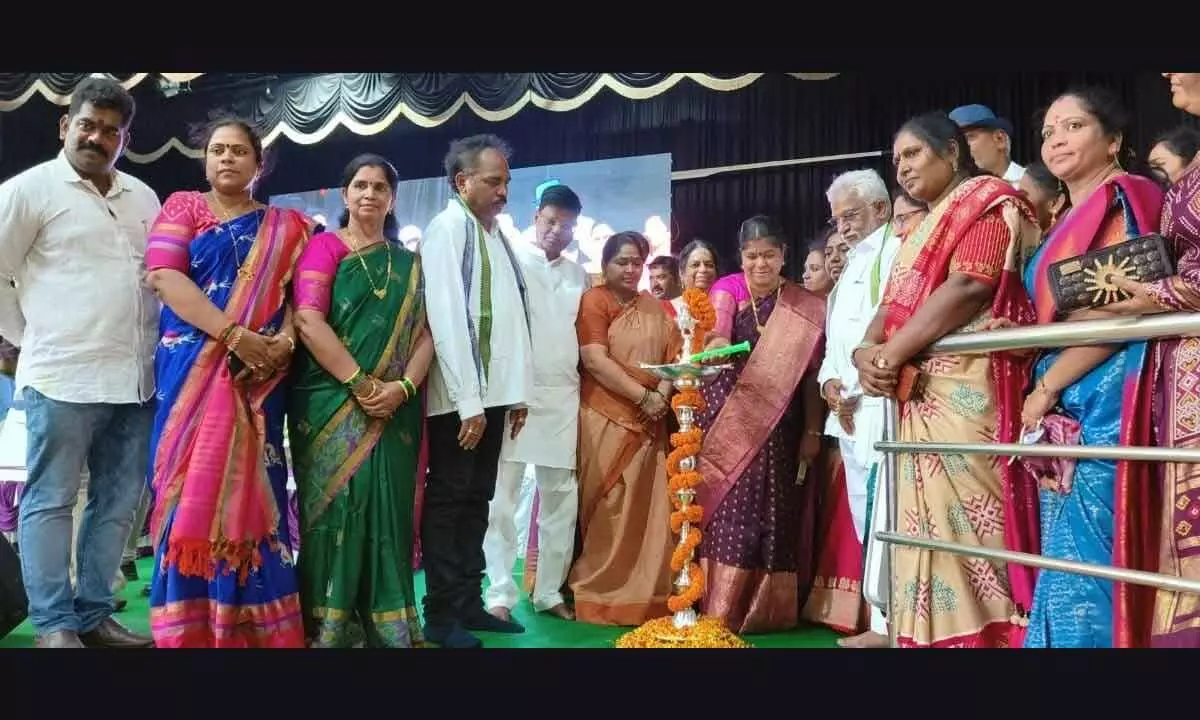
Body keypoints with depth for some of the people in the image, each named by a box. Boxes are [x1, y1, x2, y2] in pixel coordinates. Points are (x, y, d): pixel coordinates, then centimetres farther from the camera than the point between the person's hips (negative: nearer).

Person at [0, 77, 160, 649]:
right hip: (64, 374, -6)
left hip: (137, 377, 6)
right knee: (50, 499, 0)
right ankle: (54, 626, 6)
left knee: (118, 501, 8)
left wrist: (162, 344, 12)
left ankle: (94, 616, 19)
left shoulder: (143, 198, 17)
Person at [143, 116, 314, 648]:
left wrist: (284, 341, -16)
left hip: (257, 374, 1)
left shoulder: (284, 226, 14)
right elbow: (163, 276, -5)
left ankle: (252, 624, 4)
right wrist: (234, 334, -17)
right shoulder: (183, 206, 10)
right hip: (193, 369, -1)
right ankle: (188, 625, 5)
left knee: (248, 488, -1)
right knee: (192, 486, -2)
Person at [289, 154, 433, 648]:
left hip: (392, 413, 3)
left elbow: (424, 334, 7)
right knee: (336, 509, -2)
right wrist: (361, 385, -16)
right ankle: (326, 627, 9)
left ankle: (388, 628, 12)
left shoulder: (408, 263, 15)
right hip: (331, 406, -3)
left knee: (385, 512, 4)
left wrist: (402, 387, -11)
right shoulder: (324, 246, 3)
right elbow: (308, 321, -10)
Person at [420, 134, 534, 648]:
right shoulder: (448, 228, -9)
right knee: (448, 499, 1)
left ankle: (469, 603, 21)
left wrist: (518, 390, 12)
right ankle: (441, 615, 10)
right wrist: (468, 401, -19)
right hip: (460, 398, -8)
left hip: (495, 392, 8)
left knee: (477, 500, 12)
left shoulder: (494, 233, 15)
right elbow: (446, 319, -16)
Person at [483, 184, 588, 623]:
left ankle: (549, 591, 17)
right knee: (502, 496, -2)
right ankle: (500, 594, 4)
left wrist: (585, 388, 7)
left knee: (561, 499, 7)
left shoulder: (579, 275, 16)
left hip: (564, 398, 5)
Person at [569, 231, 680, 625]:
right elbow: (595, 360, -13)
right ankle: (598, 594, 8)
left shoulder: (656, 307, 16)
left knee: (648, 509, 3)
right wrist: (644, 397, -15)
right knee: (605, 511, -3)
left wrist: (662, 395, -9)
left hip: (649, 422, 5)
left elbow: (675, 355, 10)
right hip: (605, 418, -5)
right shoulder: (593, 300, -2)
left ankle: (645, 594, 11)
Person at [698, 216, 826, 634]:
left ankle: (765, 608, 11)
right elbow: (717, 332, -11)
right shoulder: (727, 289, 5)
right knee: (727, 509, -2)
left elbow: (812, 372, 3)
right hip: (727, 419, 0)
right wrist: (717, 345, -34)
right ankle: (720, 610, 6)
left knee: (772, 513, 1)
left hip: (777, 426, 0)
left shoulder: (805, 307, 4)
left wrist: (813, 431, -1)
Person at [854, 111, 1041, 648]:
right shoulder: (924, 227, 27)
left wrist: (891, 353, -15)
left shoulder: (987, 201, 1)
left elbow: (969, 286, -15)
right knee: (929, 519, 7)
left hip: (965, 388, -8)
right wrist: (868, 351, -4)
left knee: (962, 517, -10)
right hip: (920, 392, 8)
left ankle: (975, 633, -5)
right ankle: (933, 633, 12)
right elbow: (894, 304, 18)